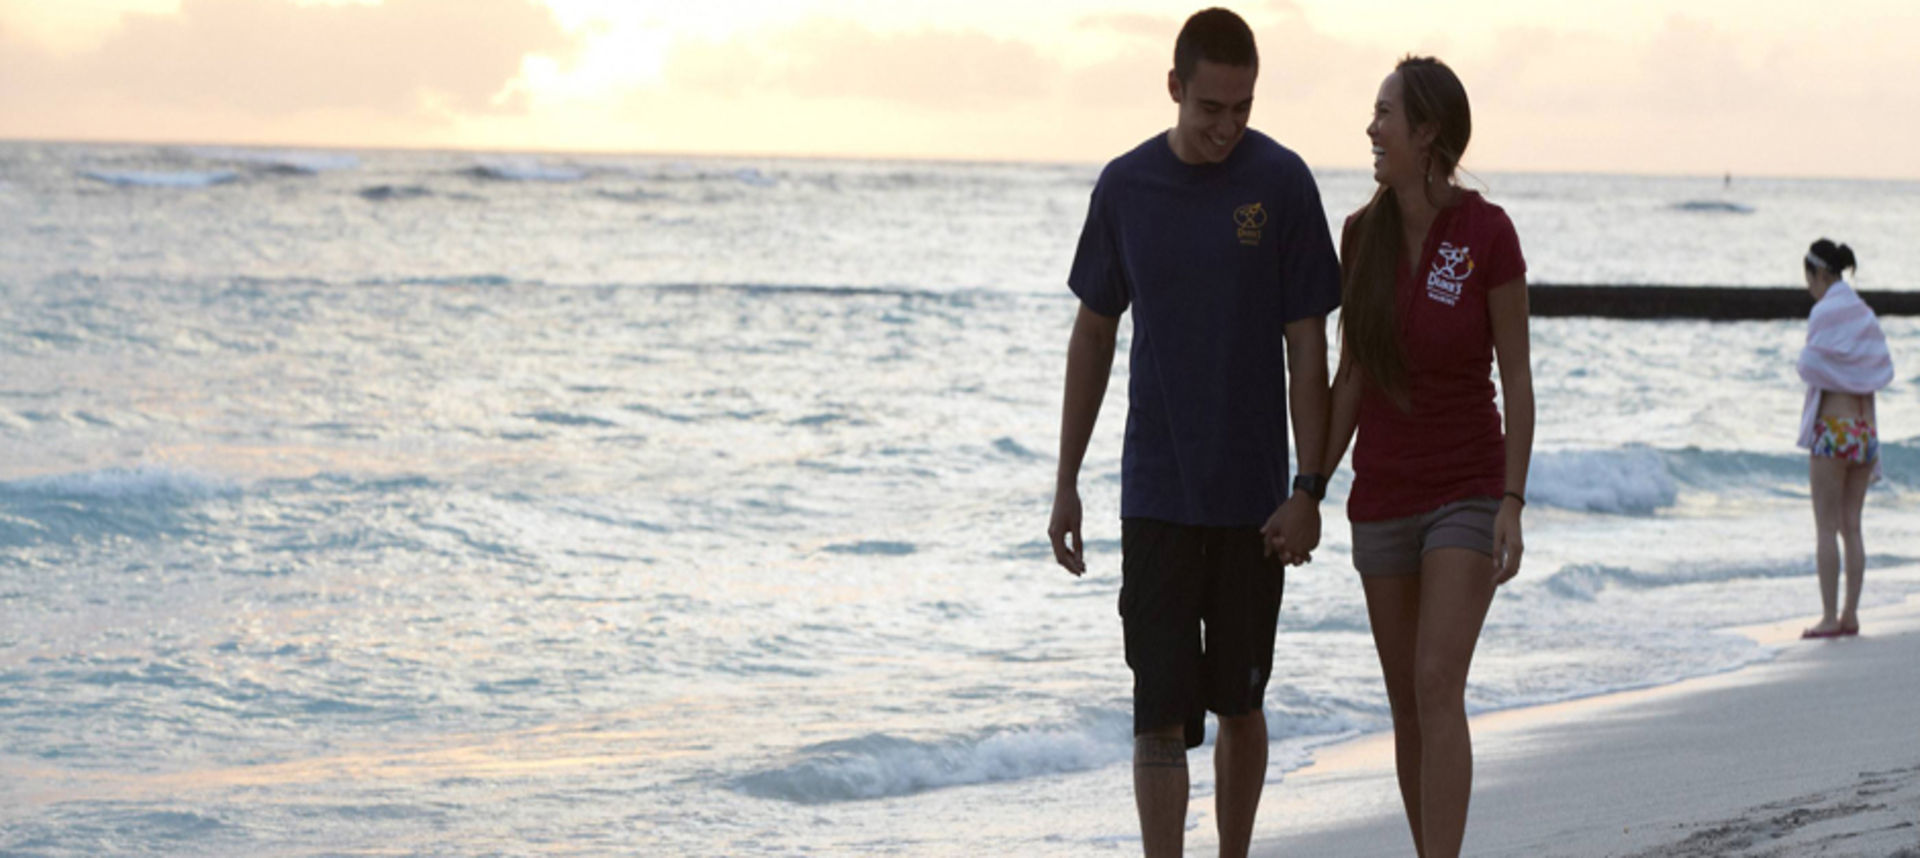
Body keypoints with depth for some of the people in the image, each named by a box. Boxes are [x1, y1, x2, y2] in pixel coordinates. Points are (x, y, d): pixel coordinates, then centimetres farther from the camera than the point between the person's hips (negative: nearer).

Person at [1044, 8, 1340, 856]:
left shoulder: (1282, 183, -5)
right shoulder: (1125, 187, 1)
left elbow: (1307, 349, -3)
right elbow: (1093, 338, 10)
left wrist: (1308, 491, -8)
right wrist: (1066, 484, 9)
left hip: (1252, 498, -1)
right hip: (1156, 496, 1)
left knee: (1239, 702, 10)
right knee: (1159, 710, -6)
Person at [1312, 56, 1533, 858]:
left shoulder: (1489, 234, -14)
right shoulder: (1363, 234, 0)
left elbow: (1517, 377, -10)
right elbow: (1350, 377, 5)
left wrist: (1513, 505, -16)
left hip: (1468, 494, -5)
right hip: (1384, 498, 5)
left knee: (1437, 689, -18)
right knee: (1408, 705, 7)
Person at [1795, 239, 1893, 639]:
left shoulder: (1825, 313, -10)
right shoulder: (1865, 315, 13)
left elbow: (1811, 368, -10)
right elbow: (1874, 381, 14)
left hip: (1832, 429, -7)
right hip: (1865, 427, 7)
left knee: (1826, 528, -4)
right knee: (1852, 527, 10)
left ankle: (1830, 617, -7)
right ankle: (1851, 615, 9)